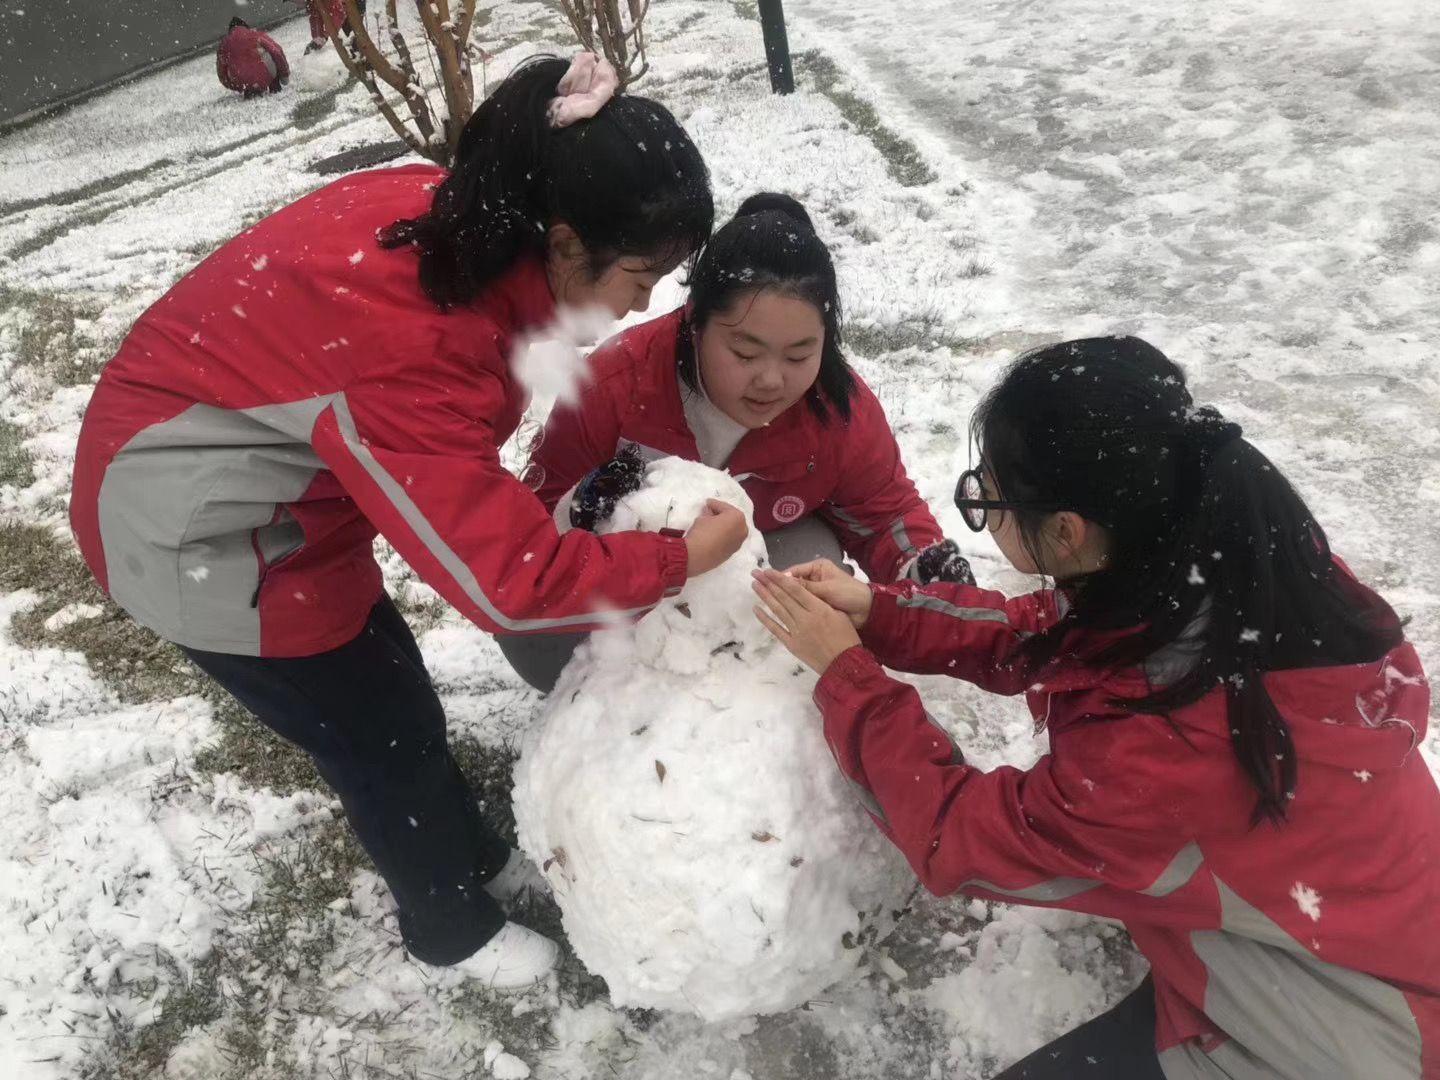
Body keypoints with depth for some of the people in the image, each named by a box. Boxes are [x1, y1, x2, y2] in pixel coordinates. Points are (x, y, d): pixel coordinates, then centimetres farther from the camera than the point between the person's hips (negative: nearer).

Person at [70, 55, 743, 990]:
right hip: (195, 528, -8)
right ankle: (452, 926, 35)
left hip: (242, 476, 8)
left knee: (391, 691, 22)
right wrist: (678, 559, -21)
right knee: (386, 732, 8)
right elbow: (506, 581, -34)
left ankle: (473, 856, 46)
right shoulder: (410, 350, -40)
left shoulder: (448, 216, -13)